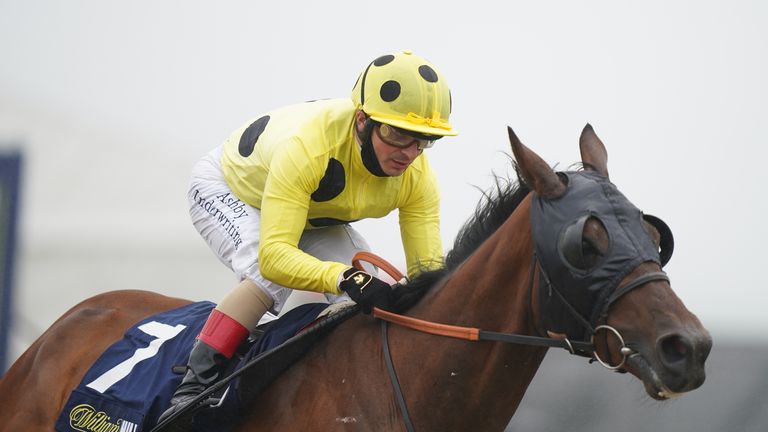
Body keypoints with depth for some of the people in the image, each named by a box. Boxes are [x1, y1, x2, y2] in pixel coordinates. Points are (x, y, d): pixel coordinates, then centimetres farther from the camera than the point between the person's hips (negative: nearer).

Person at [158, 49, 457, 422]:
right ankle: (194, 386, -28)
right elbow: (274, 255, -51)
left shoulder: (417, 175, -27)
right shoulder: (305, 146, -46)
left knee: (372, 293, -12)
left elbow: (428, 269, -24)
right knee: (269, 279, -33)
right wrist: (346, 278, -66)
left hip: (315, 217, 6)